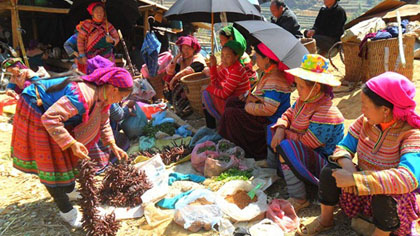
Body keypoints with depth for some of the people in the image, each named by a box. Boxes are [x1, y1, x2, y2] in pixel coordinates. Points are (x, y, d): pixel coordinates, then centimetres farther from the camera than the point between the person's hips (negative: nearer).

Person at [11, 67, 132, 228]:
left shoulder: (102, 94, -6)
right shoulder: (83, 96, -37)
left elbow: (103, 122, 9)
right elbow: (49, 119, -39)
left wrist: (113, 145, 3)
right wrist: (72, 143, -36)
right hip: (36, 114, -9)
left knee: (68, 156, 20)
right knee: (51, 164, -1)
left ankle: (68, 189, 43)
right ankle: (66, 211, 11)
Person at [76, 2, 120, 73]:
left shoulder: (108, 25, 6)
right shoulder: (87, 25, -1)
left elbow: (117, 38, 8)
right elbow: (80, 40, -1)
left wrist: (112, 40, -17)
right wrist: (82, 56, -6)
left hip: (106, 58, 2)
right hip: (91, 58, -2)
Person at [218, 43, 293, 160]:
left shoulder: (275, 82, -26)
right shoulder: (269, 74, 7)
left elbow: (268, 110, -30)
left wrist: (248, 107, -16)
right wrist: (251, 97, 0)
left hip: (269, 122, -11)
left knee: (230, 114, -15)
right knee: (232, 102, 12)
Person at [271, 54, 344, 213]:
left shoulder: (326, 113, -26)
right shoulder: (303, 100, 2)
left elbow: (305, 142, -26)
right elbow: (288, 115, 8)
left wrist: (284, 134, -11)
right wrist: (280, 130, -14)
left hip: (325, 161, -10)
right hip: (309, 155, 10)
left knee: (286, 147, -32)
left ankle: (298, 199, -21)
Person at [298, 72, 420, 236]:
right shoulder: (365, 121, -9)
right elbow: (344, 147, -2)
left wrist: (354, 179, -42)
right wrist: (348, 165, -28)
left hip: (394, 198, -5)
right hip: (362, 189, 5)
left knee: (385, 195, -36)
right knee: (329, 171, -13)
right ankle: (325, 220, 10)